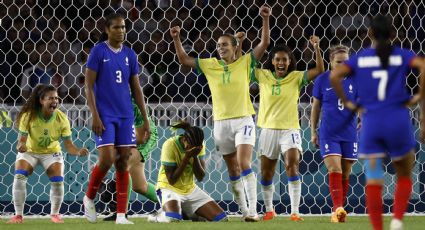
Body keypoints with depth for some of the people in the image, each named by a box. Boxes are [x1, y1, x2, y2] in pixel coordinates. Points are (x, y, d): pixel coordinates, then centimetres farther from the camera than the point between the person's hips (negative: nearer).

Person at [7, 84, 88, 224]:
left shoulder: (61, 118, -20)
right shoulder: (28, 116, -24)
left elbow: (68, 145, -18)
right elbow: (22, 139, -23)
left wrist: (78, 152, -40)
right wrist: (21, 145, -48)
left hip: (52, 152, 1)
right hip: (30, 151, -1)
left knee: (58, 181, -19)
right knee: (19, 177, -24)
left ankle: (55, 214, 5)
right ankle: (18, 215, -12)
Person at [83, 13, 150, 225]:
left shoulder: (129, 54, 9)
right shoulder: (98, 52, -4)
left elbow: (136, 89, 14)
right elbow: (88, 86, -6)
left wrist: (145, 120, 10)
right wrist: (95, 116, -14)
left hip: (125, 115, 4)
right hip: (105, 115, -4)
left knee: (123, 163, 1)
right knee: (107, 159, -15)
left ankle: (121, 214, 3)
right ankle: (89, 198, 11)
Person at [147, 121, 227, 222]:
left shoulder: (199, 145, -4)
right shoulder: (170, 145, -20)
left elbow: (200, 177, -6)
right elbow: (171, 180, -21)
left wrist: (195, 156, -21)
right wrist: (187, 157, -25)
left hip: (190, 188, 6)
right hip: (169, 187, -6)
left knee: (221, 218, -7)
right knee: (173, 219, -38)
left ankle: (190, 214, 19)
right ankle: (156, 217, 0)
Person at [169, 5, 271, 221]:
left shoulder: (245, 62, 0)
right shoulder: (210, 65, 7)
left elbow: (264, 43, -6)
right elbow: (184, 59, 11)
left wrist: (265, 20, -16)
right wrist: (176, 39, -1)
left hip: (243, 120, -4)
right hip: (221, 122, 4)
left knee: (244, 163, -18)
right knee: (233, 171, 8)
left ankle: (252, 209, -21)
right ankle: (243, 210, 17)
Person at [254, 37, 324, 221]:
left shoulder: (296, 77, -2)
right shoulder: (263, 76, 2)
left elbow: (319, 70, -12)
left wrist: (316, 48, -21)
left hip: (290, 130, -3)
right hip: (268, 130, 3)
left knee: (292, 167, -20)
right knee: (266, 173, 11)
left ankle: (295, 211, -20)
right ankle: (269, 210, 30)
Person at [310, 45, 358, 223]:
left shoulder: (355, 80, -1)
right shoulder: (322, 80, -2)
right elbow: (316, 106, 7)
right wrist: (313, 131, 7)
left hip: (349, 134, 2)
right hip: (328, 134, -2)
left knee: (345, 174, 8)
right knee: (334, 170, -15)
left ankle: (338, 211, 18)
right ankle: (338, 208, -23)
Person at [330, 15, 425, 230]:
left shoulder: (359, 58, 6)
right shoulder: (401, 55, 4)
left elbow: (334, 75, -10)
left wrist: (346, 103, 0)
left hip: (371, 123, 0)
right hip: (398, 121, 0)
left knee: (373, 181, 2)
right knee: (404, 177, 15)